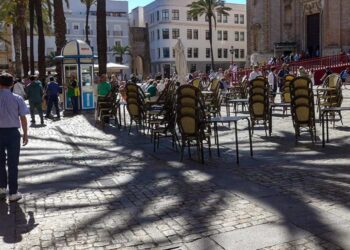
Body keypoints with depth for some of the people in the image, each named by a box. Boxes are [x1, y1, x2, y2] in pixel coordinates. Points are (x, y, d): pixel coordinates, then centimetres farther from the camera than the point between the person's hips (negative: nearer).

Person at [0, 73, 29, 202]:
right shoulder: (17, 99, -6)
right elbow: (22, 118, -5)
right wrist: (25, 134, 4)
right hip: (13, 133, -1)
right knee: (12, 163, 6)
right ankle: (13, 193, 11)